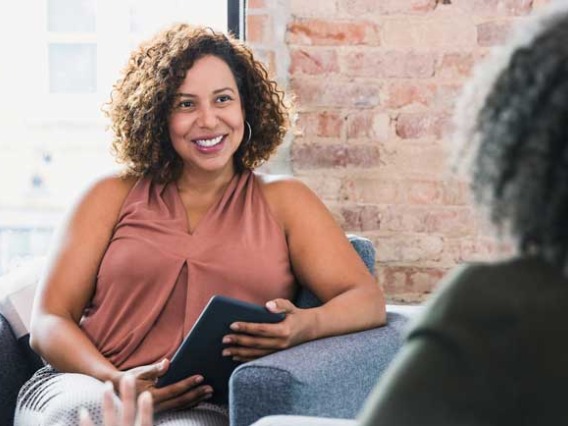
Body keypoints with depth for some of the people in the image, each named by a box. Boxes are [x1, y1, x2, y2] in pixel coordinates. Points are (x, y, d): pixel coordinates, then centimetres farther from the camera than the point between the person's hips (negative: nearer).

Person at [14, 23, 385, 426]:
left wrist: (304, 326, -20)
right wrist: (115, 381, -15)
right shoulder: (114, 196, 15)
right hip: (88, 386, 1)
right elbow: (49, 320, 7)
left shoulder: (282, 200, 15)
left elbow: (368, 300, 4)